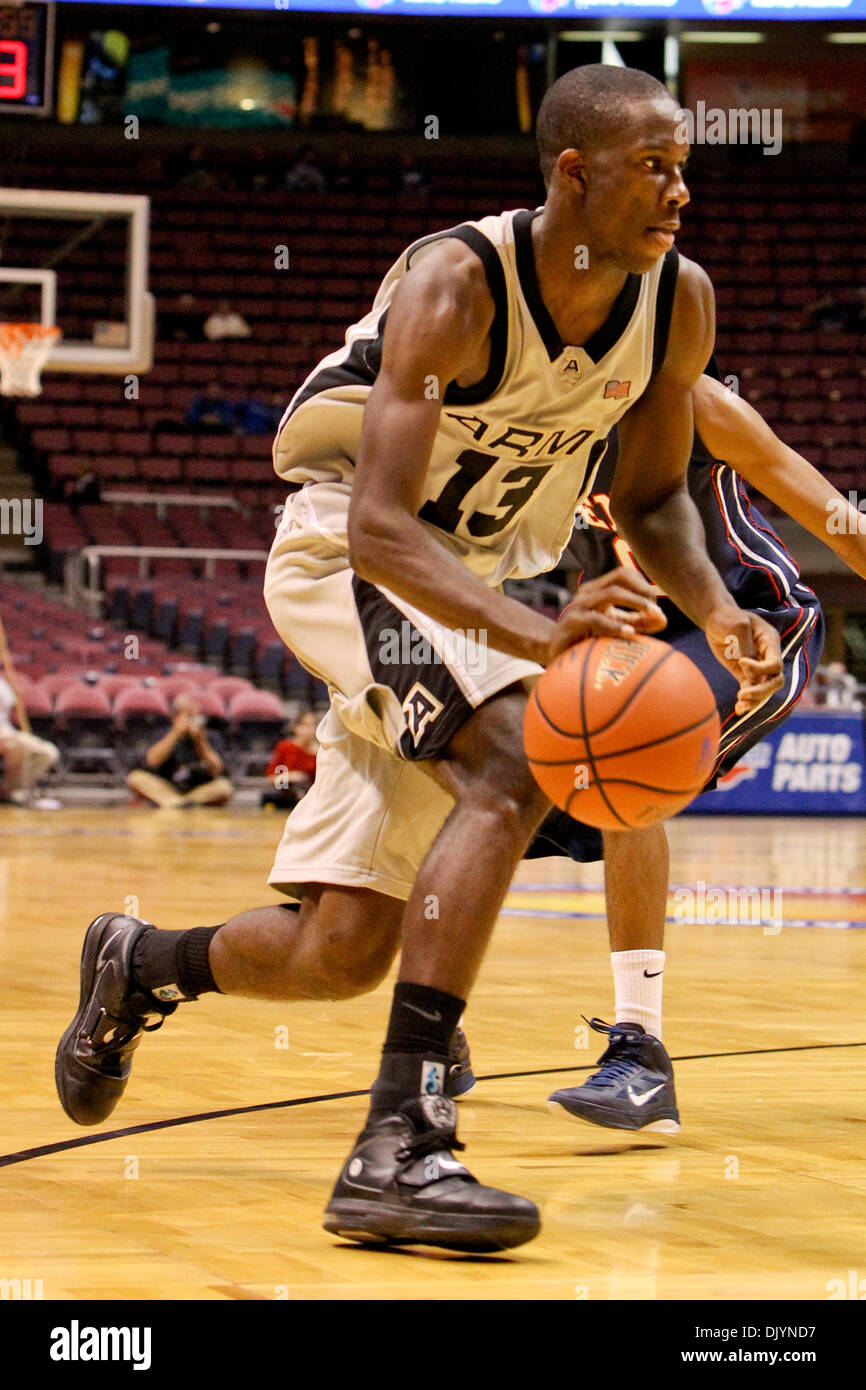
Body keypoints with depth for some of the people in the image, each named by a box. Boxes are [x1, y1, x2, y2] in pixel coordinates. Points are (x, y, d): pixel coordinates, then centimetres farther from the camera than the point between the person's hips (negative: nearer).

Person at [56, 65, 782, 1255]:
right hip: (341, 556, -7)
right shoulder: (457, 285, -27)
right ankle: (400, 1145, -34)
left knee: (343, 953, 6)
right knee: (515, 765, -34)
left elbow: (650, 496, 6)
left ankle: (137, 964, 39)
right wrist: (538, 632, -50)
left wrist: (716, 612, -14)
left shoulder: (679, 303, -9)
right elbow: (380, 528, -35)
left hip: (464, 584, 7)